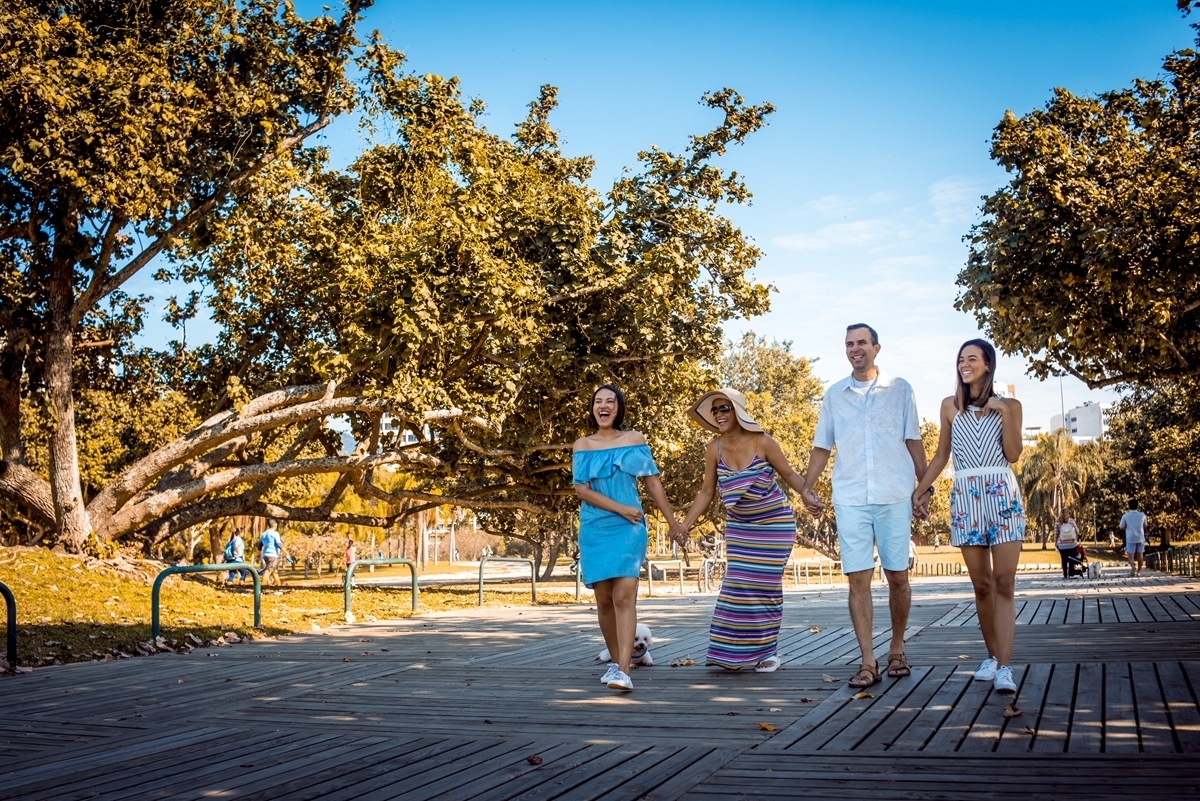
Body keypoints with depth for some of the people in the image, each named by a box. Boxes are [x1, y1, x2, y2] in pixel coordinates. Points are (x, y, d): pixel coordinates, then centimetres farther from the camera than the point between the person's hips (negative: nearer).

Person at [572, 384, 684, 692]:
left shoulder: (635, 440, 4)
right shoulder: (582, 445, 4)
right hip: (594, 529, 2)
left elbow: (653, 482, 7)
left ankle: (623, 671, -22)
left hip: (629, 529, -2)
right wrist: (621, 509, -12)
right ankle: (615, 661, 22)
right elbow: (582, 489, -4)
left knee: (624, 596, -15)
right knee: (604, 600, 7)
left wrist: (673, 522, 7)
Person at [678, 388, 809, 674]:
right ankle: (736, 652, 9)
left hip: (774, 524, -3)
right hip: (739, 528, 3)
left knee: (765, 587, -1)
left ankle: (767, 652, 12)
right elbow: (706, 492, 3)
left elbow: (789, 475, -5)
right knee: (737, 588, -1)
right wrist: (685, 525, -1)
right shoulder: (715, 449, -6)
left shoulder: (763, 443, -16)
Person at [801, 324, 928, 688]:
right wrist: (807, 488, 4)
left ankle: (897, 650, 22)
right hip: (849, 500, 1)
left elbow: (913, 442, 7)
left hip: (894, 497, -1)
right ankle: (868, 662, -2)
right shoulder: (834, 394, 11)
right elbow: (822, 447, 14)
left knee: (897, 576, 4)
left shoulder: (899, 389, 6)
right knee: (858, 579, -4)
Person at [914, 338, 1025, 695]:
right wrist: (920, 489, 10)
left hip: (1002, 495, -2)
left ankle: (1004, 667, -14)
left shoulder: (1008, 405, 7)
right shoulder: (950, 405, 11)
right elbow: (942, 455, 16)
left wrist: (1005, 412, -8)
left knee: (1003, 583, -9)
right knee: (981, 585, 3)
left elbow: (1014, 454, -2)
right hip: (965, 496, 2)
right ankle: (992, 656, 16)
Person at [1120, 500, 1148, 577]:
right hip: (1140, 538, 2)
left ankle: (1133, 566, -32)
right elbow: (1145, 526, 12)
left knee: (1131, 556, -3)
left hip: (1130, 538, -2)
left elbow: (1122, 528, 1)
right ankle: (1139, 571, 20)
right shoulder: (1142, 515, 0)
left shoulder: (1125, 516, -7)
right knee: (1140, 555, 14)